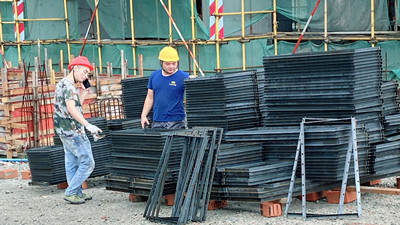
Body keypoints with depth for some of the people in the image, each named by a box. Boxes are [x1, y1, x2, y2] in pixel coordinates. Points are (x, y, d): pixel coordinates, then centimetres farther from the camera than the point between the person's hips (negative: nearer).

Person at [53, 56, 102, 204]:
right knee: (88, 162, -6)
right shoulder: (68, 86, -15)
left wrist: (83, 92, 14)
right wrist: (87, 125, -34)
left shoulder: (62, 84, 18)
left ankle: (77, 193, 19)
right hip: (73, 131, -11)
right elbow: (71, 109, -28)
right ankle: (71, 192, -5)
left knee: (72, 163, 14)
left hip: (64, 131, 11)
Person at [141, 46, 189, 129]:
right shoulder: (154, 76, 10)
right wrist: (143, 115, 10)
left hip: (175, 122, -4)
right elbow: (150, 98, 16)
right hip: (157, 122, 4)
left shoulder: (184, 77, -3)